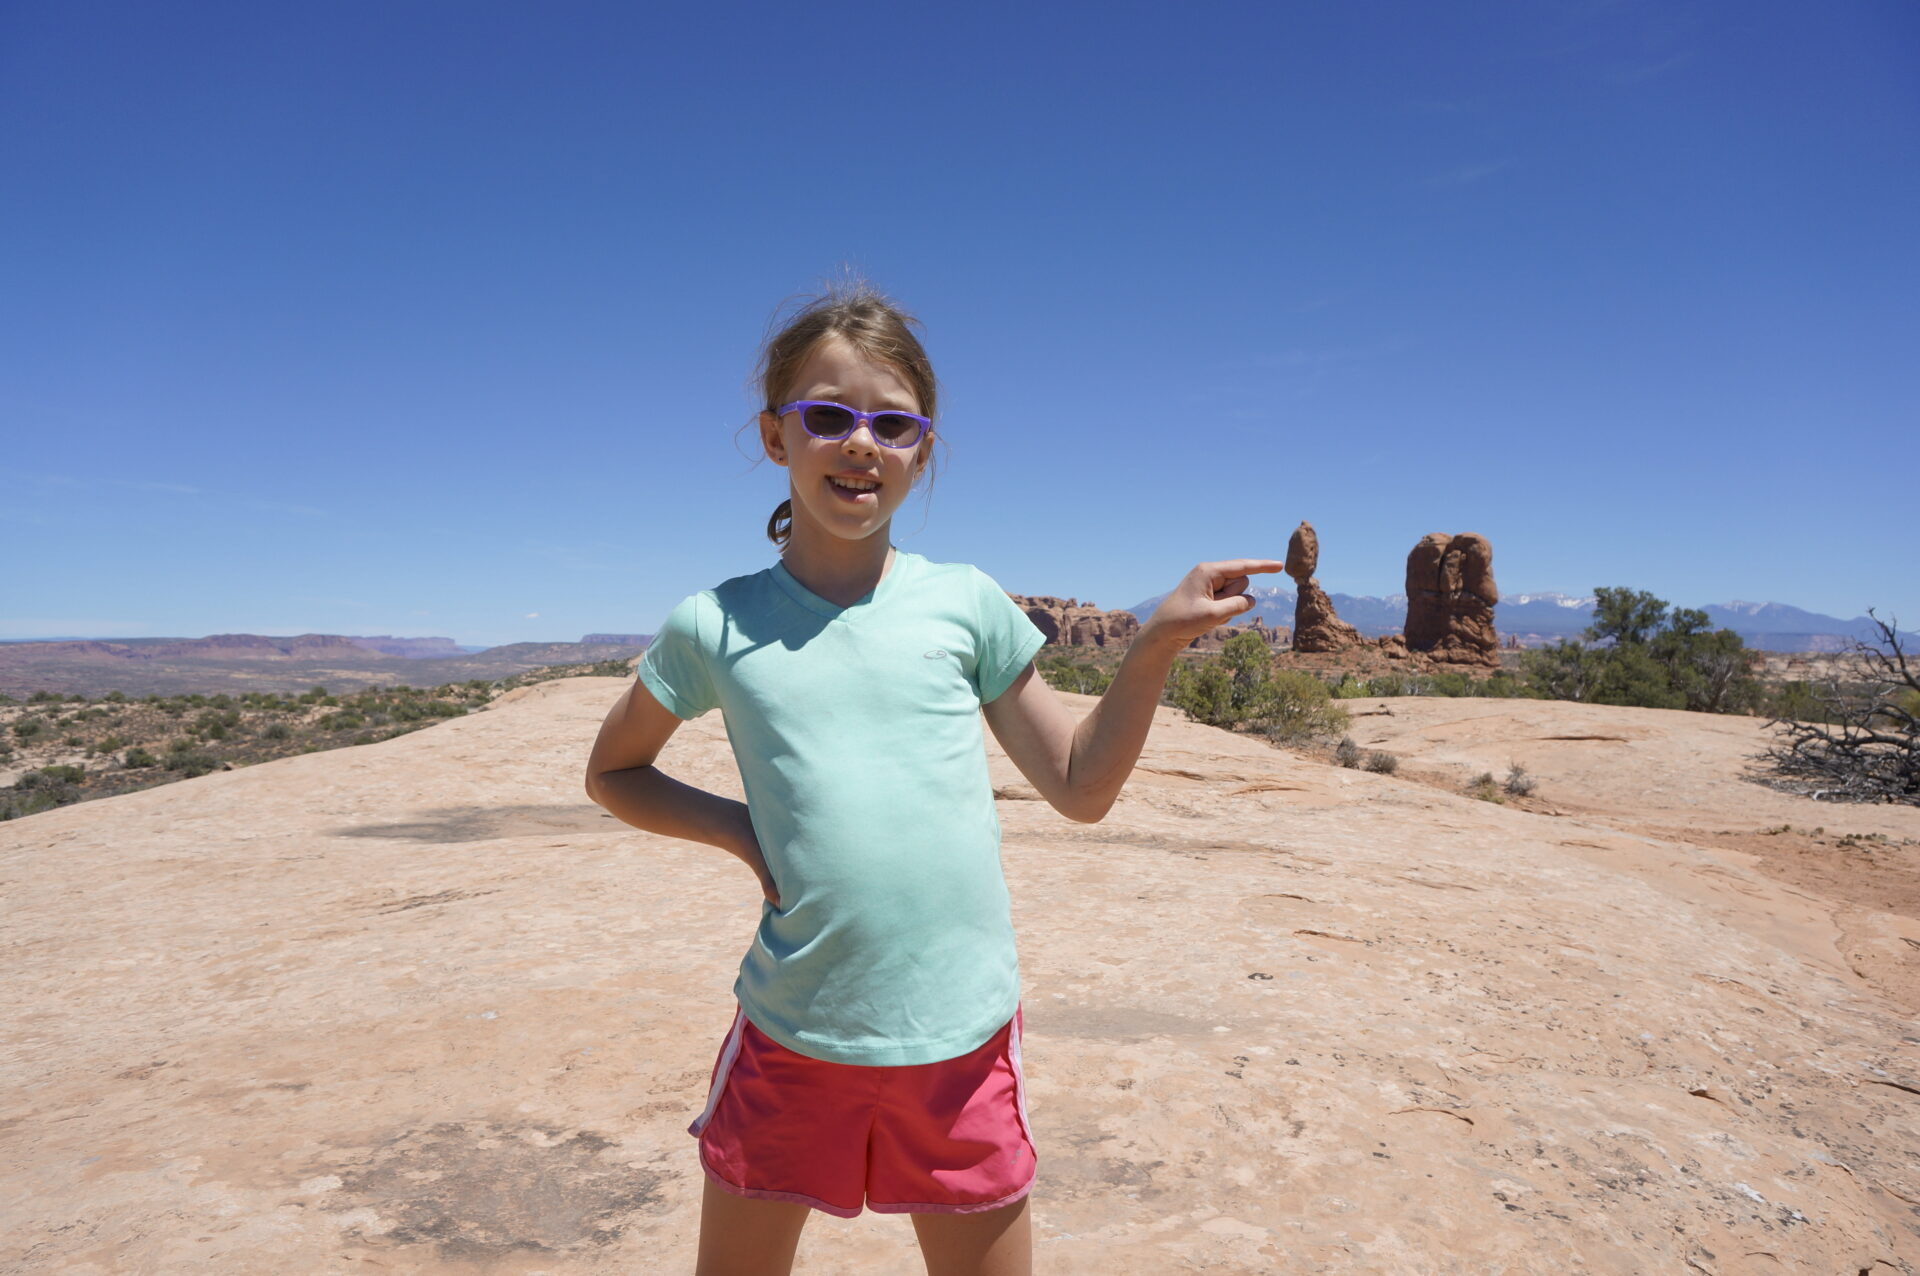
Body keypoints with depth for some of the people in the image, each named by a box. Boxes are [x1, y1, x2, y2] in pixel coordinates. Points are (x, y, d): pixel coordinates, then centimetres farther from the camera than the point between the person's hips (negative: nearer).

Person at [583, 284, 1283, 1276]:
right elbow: (612, 772, 13)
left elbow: (1079, 787, 6)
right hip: (789, 1042, 0)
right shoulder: (715, 628, -2)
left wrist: (1155, 646, -7)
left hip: (963, 1042, 1)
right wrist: (737, 829, -4)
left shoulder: (966, 603, 0)